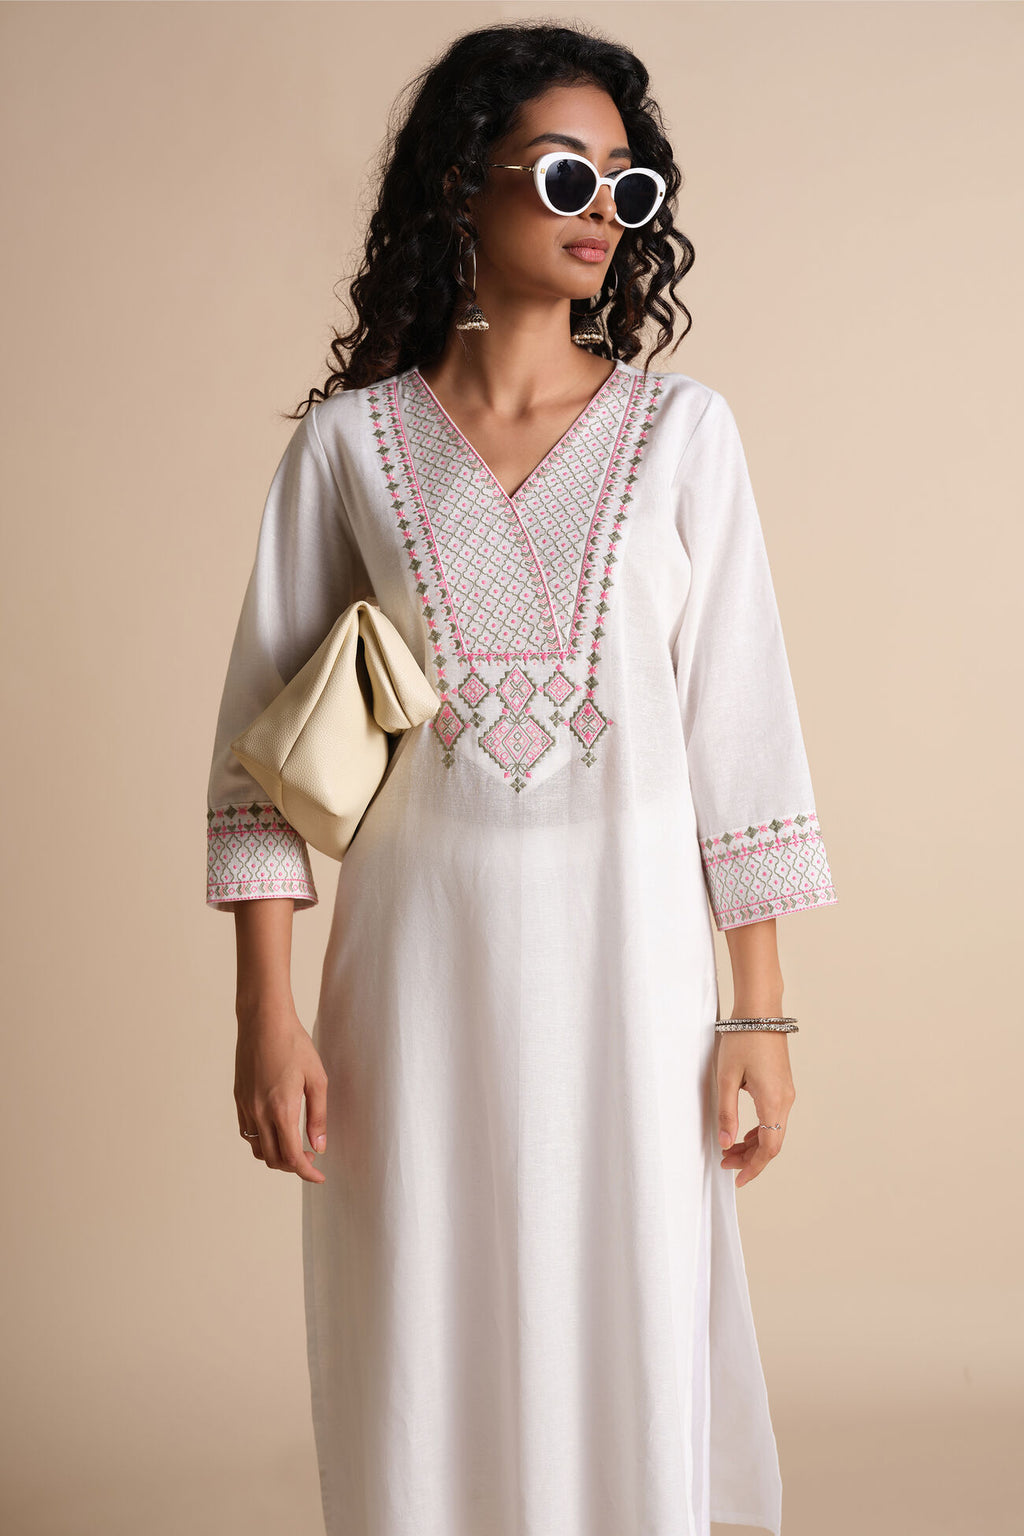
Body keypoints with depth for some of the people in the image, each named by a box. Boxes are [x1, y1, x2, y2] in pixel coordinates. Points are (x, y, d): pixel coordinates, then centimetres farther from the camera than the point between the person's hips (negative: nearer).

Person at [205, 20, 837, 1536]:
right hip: (423, 954, 0)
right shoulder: (349, 440, 1)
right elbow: (268, 731, 2)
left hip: (630, 951, 0)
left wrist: (762, 1011, -1)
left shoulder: (682, 428, 1)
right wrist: (265, 1008, -4)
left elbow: (739, 723, 1)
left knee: (628, 1350, 8)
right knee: (423, 1369, 10)